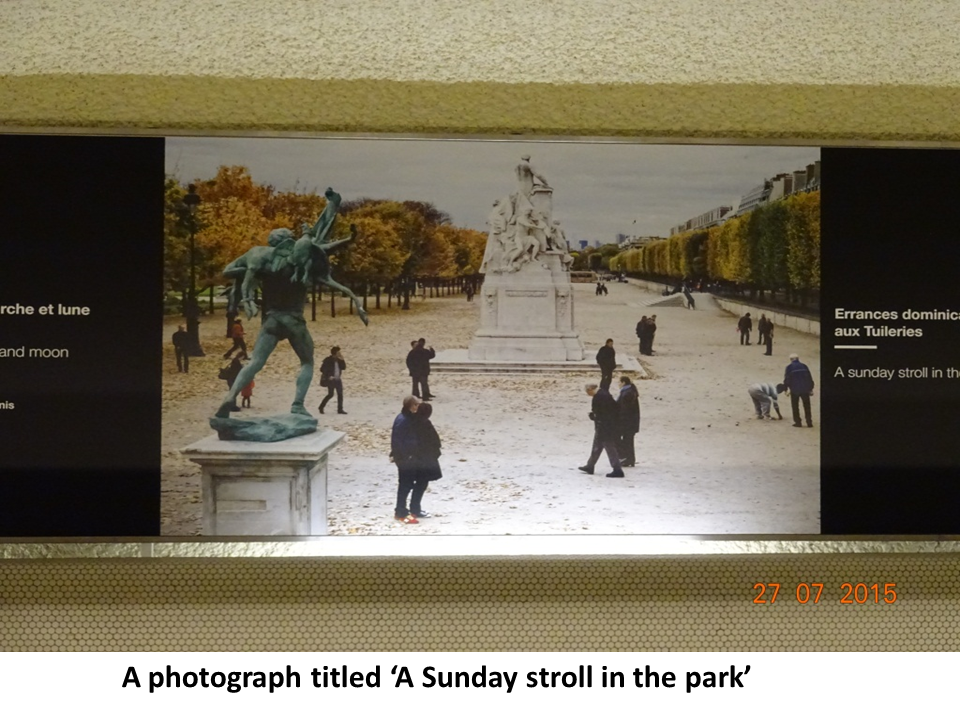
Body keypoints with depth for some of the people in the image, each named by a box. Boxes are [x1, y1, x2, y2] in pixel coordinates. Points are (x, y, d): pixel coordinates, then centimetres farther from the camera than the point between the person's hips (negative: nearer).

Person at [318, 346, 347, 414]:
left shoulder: (339, 360, 8)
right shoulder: (328, 360, -10)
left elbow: (344, 367, 5)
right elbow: (322, 369, -9)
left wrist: (342, 360, -6)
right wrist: (328, 376, -14)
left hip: (338, 379, 6)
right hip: (331, 380, -6)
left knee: (340, 394, 1)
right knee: (330, 394, -6)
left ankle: (340, 409, 5)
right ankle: (321, 407, 10)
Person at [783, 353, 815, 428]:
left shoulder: (789, 367, -5)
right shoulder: (804, 366, 5)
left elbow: (786, 379, -7)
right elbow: (810, 378, 8)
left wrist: (786, 388, 3)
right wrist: (811, 388, 14)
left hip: (794, 390, -3)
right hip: (805, 389, 3)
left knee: (795, 406, 8)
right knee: (807, 406, 11)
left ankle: (798, 422, 5)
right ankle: (809, 422, 10)